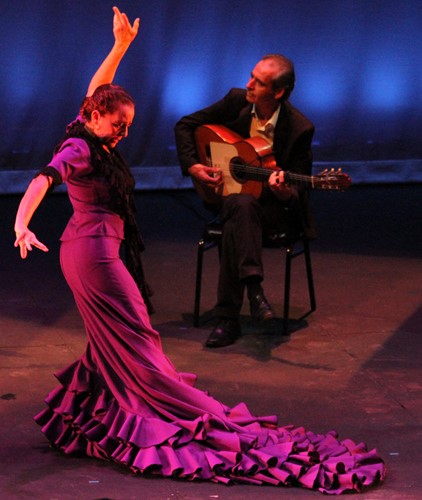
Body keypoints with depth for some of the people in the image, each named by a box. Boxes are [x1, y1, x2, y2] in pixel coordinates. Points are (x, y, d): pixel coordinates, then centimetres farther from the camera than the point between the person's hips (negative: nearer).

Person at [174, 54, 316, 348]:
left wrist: (284, 192, -36)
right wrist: (192, 166, -8)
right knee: (241, 206, -37)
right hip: (232, 195, 3)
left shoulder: (299, 128, -14)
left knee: (235, 225, -37)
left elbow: (298, 190, -11)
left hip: (277, 209, -3)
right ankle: (254, 288, -42)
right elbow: (185, 126, 7)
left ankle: (228, 319, -36)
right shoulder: (237, 101, -4)